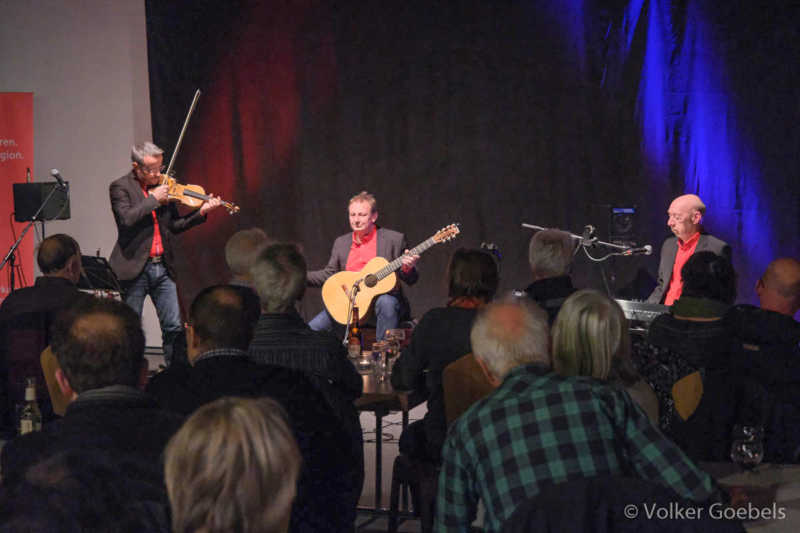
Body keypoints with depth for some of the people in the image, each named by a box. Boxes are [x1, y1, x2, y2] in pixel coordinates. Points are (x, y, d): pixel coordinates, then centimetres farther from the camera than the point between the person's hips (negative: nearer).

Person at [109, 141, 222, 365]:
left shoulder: (163, 186, 12)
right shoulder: (120, 187, -4)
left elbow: (173, 225, 13)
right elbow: (127, 219, -20)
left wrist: (201, 213, 1)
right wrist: (154, 199, -17)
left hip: (162, 268, 5)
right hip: (135, 269, -5)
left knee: (174, 328, 3)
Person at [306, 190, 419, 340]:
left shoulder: (394, 239, 1)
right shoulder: (341, 242, 13)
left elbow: (410, 280, 1)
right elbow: (329, 274, 14)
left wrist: (408, 268, -22)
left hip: (383, 297, -3)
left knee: (386, 303, -38)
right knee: (311, 329, -13)